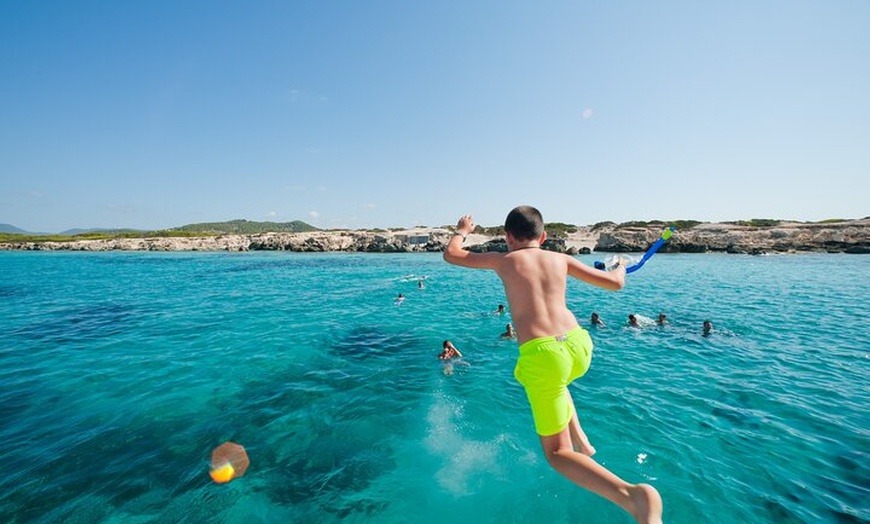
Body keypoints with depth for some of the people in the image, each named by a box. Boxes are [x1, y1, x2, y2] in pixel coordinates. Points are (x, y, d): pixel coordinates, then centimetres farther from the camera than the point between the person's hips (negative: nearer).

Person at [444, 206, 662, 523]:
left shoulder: (503, 260, 5)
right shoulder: (561, 259, 12)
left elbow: (451, 255, 16)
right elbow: (616, 283, 16)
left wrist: (462, 230, 36)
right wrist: (620, 267, 40)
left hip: (541, 355, -5)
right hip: (578, 346, 6)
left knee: (557, 454, 8)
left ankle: (633, 495, -17)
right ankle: (580, 439, 34)